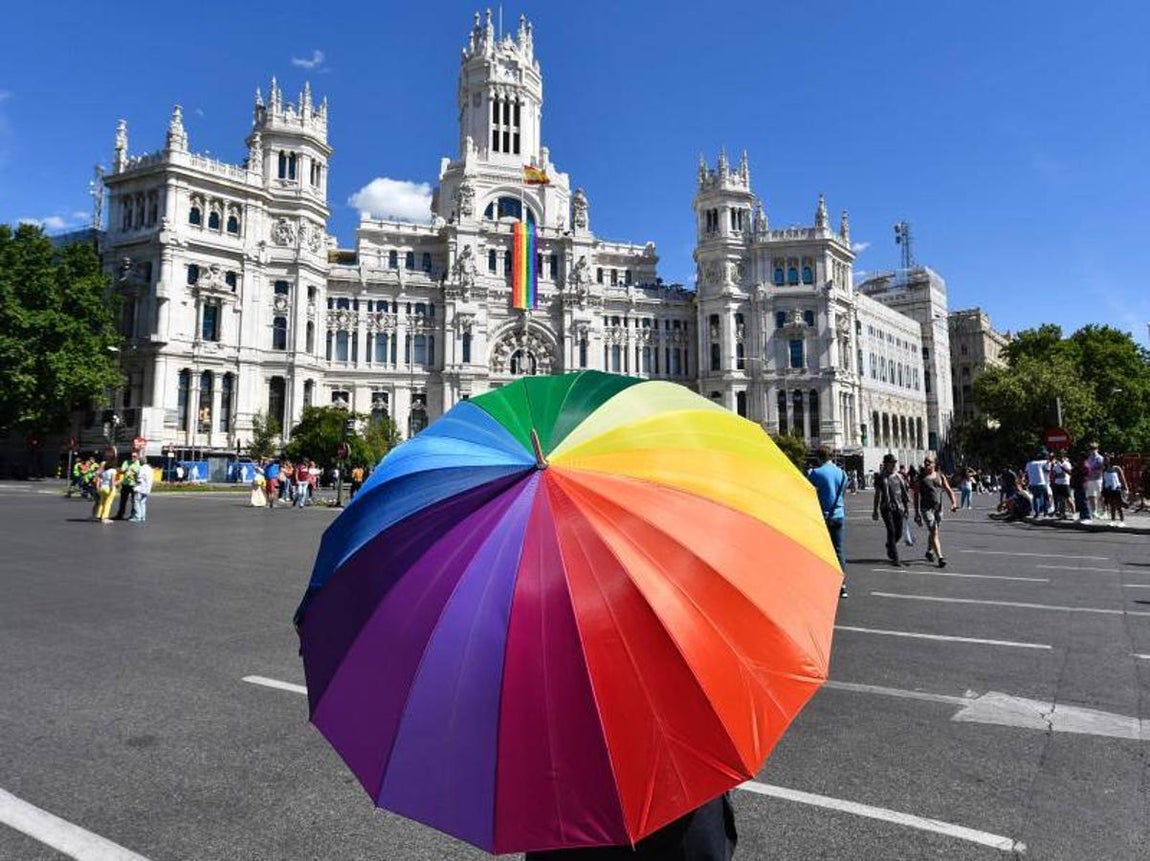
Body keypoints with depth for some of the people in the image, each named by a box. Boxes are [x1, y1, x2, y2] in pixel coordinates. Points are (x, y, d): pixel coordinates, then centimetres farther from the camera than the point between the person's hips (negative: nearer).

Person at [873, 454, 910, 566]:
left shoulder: (898, 476, 12)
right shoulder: (880, 477, 0)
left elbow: (903, 492, 17)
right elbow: (877, 495, 3)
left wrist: (906, 504, 12)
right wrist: (875, 511, 3)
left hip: (898, 507, 4)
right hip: (886, 508, -4)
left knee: (899, 533, 6)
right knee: (891, 531, -10)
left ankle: (889, 547, 36)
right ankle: (895, 558, -5)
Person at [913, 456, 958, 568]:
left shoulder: (940, 476, 8)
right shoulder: (920, 478, -1)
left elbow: (948, 490, 5)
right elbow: (916, 495, 1)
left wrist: (953, 503, -13)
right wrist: (917, 513, -2)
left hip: (938, 507, 4)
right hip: (926, 508, -4)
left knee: (932, 531, 18)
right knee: (934, 532, -12)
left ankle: (929, 551, 38)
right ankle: (940, 557, -17)